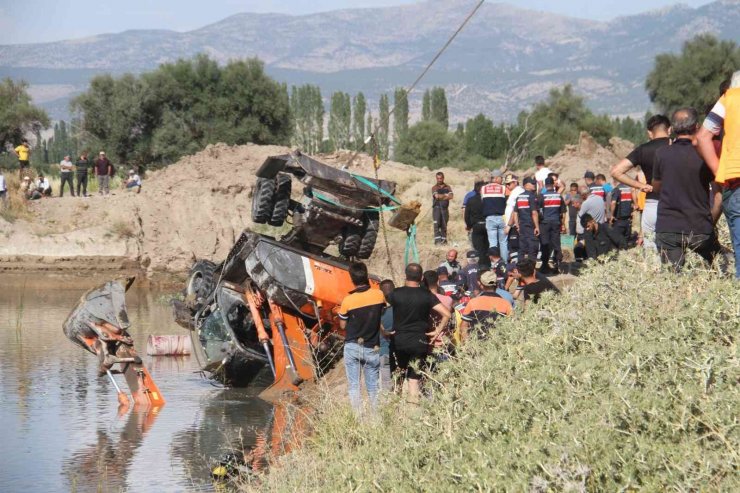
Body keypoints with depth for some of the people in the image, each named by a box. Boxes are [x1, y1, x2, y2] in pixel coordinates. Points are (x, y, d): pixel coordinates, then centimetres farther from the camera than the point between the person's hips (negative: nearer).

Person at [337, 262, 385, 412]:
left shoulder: (348, 300, -12)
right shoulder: (379, 294, -7)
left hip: (352, 347, -2)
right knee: (373, 388, 11)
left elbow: (342, 325, -2)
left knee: (353, 387, 3)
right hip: (372, 349, 2)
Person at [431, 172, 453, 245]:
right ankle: (437, 240, -18)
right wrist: (445, 195, -6)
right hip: (437, 207, -3)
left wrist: (441, 197, -12)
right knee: (437, 224, -14)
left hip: (445, 208, 3)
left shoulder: (448, 187, 13)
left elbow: (451, 196, -3)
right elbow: (437, 196, -13)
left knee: (444, 225, 5)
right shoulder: (434, 188, 5)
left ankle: (444, 239, 11)